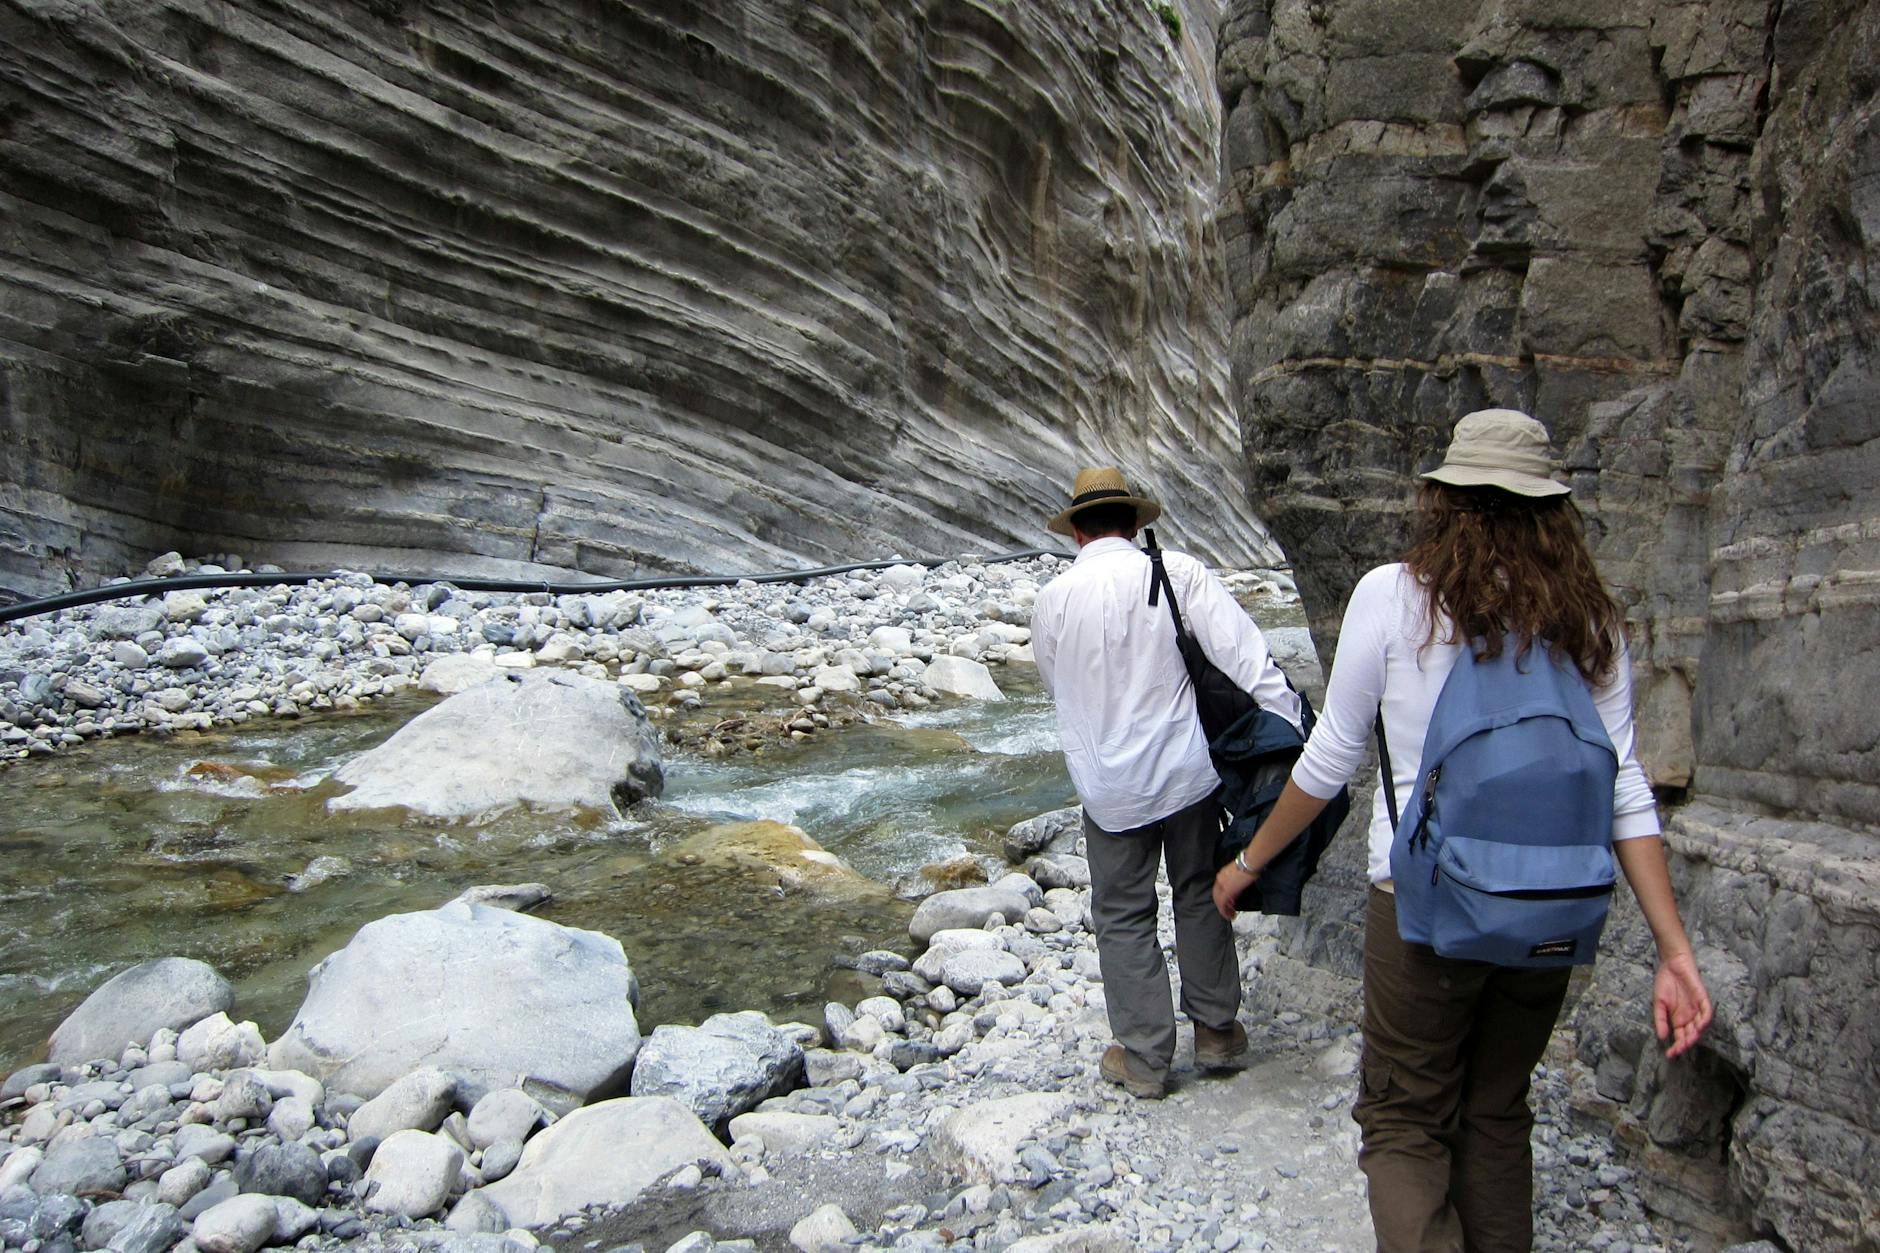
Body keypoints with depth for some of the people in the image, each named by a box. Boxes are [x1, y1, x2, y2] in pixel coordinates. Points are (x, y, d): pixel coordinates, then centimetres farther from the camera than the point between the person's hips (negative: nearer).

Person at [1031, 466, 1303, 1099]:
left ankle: (1144, 1058, 21)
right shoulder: (1179, 573, -9)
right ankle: (1217, 1030, 31)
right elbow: (1246, 657, -16)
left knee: (1123, 917, 13)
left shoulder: (1053, 599, -5)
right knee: (1201, 894, 20)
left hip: (1109, 788, -1)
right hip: (1188, 773, 1)